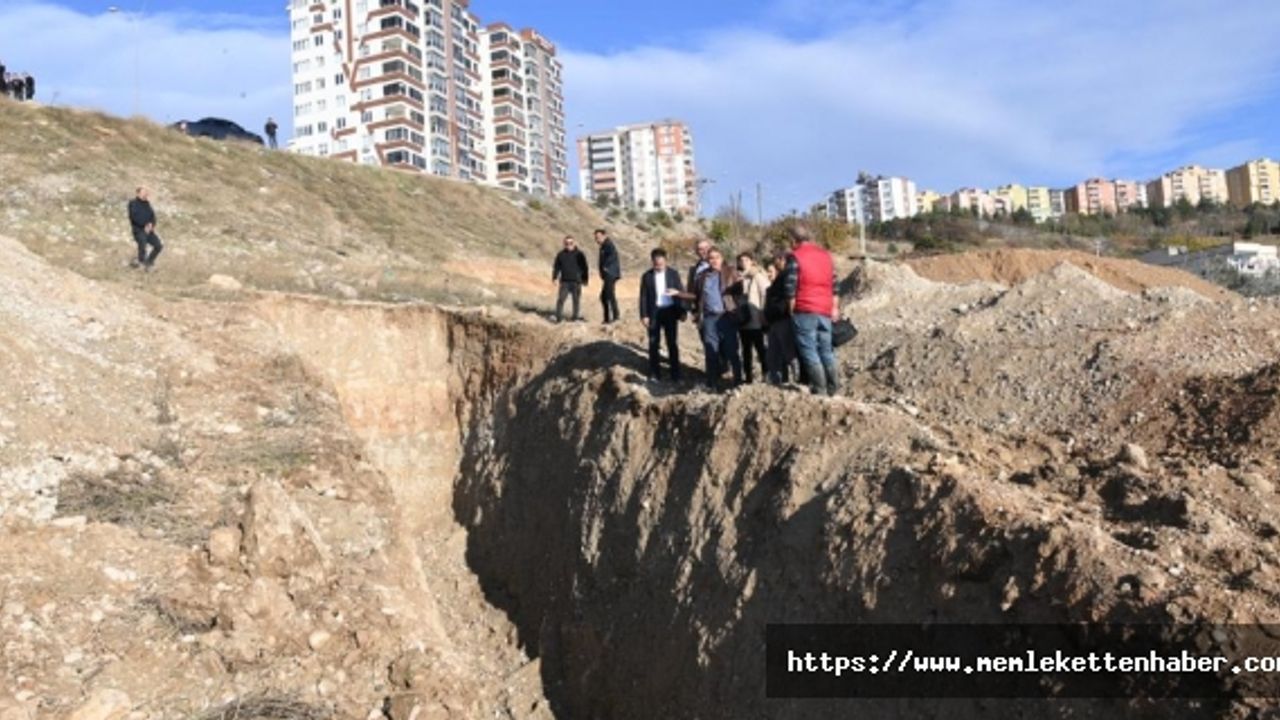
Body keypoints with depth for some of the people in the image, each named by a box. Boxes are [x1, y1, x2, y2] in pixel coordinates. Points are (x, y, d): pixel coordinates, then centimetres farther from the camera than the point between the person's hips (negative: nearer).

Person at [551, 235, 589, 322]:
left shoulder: (579, 254, 2)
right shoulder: (560, 254, 6)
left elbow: (584, 268, 6)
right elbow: (556, 267, 11)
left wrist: (585, 279, 3)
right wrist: (554, 277, 1)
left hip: (576, 282, -1)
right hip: (565, 281, 1)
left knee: (577, 300, 3)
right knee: (561, 299, -8)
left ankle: (577, 317, 11)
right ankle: (558, 317, -3)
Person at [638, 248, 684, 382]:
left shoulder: (673, 274, -1)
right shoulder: (647, 276, -1)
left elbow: (681, 291, 2)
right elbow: (643, 297, 0)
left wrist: (682, 311, -3)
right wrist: (644, 315, -5)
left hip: (670, 311, 0)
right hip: (654, 312, 0)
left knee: (672, 343, 6)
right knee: (654, 344, 7)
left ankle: (675, 374, 13)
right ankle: (655, 373, 17)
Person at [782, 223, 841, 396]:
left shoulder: (795, 257, -7)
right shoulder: (826, 255, 13)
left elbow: (791, 287, -8)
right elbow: (834, 284, 15)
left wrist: (791, 309, 2)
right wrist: (835, 307, 20)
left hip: (805, 310, -6)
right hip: (825, 310, 6)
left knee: (809, 350, -1)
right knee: (826, 349, 13)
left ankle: (819, 387, -4)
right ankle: (833, 387, 14)